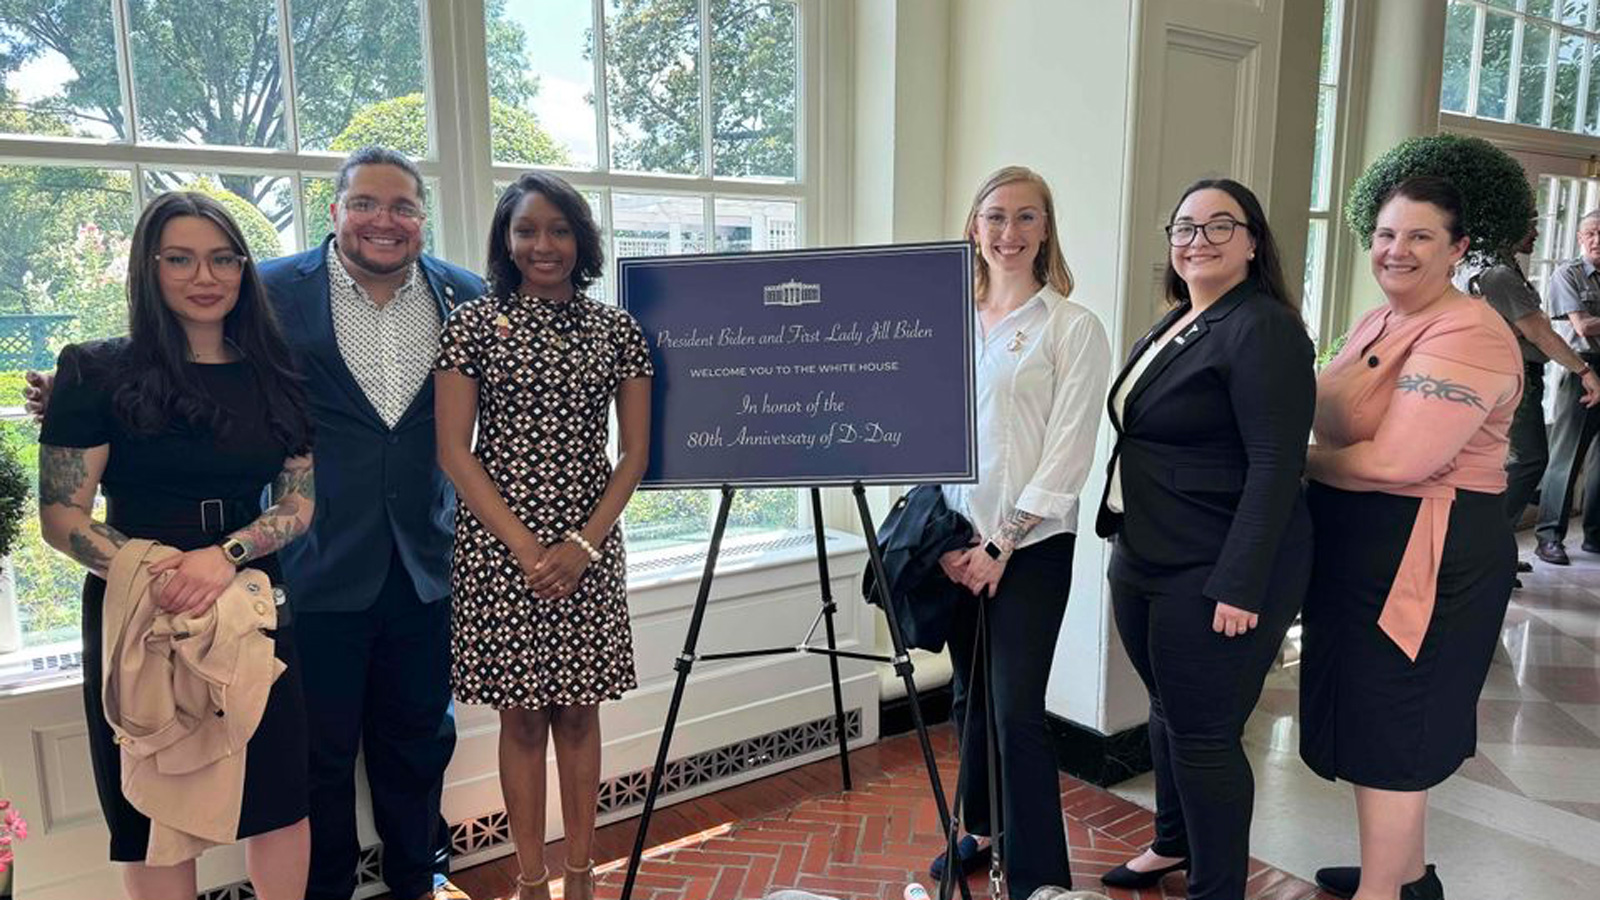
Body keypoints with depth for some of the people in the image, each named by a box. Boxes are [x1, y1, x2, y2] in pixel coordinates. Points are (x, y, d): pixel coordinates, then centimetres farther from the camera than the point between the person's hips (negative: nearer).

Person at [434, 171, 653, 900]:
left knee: (579, 711, 9)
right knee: (521, 716, 5)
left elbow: (635, 450, 3)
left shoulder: (617, 329, 5)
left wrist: (584, 544, -8)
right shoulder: (473, 324, 0)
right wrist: (524, 546, -12)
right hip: (498, 542, -1)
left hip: (589, 546, 2)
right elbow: (453, 450, -4)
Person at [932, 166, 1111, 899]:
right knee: (969, 694, 16)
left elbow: (1068, 452, -11)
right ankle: (982, 827, 35)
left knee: (1016, 708, -7)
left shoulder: (1072, 327, -5)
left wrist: (1003, 544, -13)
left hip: (1031, 545, -5)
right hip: (958, 542, 5)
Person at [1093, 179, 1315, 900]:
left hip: (1215, 576, -9)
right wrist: (1124, 538, 18)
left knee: (1203, 733, 1)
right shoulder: (1172, 326, 13)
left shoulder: (1262, 329, -14)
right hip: (1144, 562, 9)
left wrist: (1241, 587, -23)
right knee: (1166, 711, 21)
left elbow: (1276, 465, -20)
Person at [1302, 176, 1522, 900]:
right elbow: (1343, 430, 15)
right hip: (1366, 544, 9)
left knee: (1388, 728, 2)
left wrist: (1299, 461, -12)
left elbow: (1396, 460, -27)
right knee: (1397, 722, 19)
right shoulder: (1378, 323, 12)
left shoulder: (1467, 335, -19)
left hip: (1429, 554, -9)